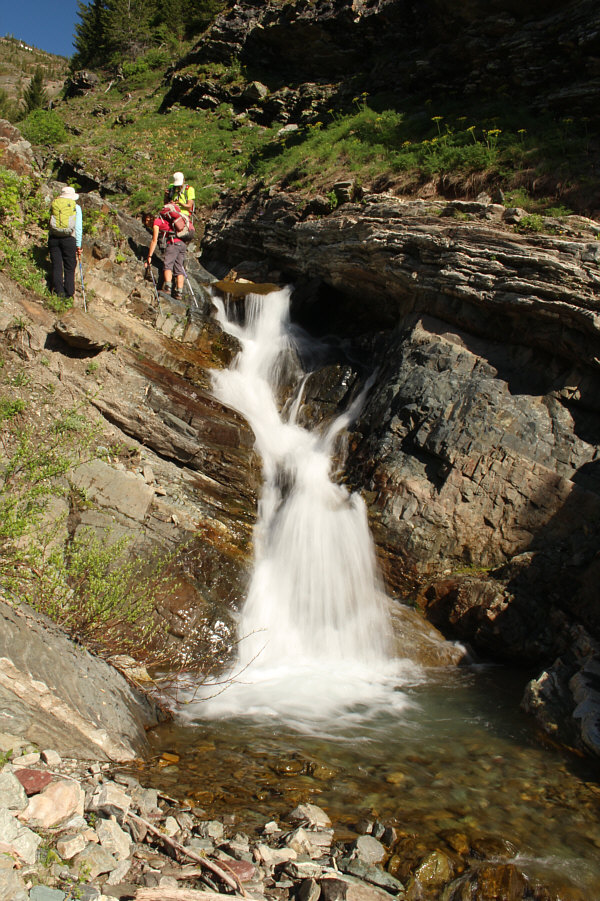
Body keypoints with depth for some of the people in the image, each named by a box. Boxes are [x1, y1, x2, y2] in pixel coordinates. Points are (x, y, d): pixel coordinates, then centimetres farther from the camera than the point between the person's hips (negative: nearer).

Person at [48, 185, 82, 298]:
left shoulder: (54, 204, 11)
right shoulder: (76, 207, 5)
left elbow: (50, 223, 9)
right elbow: (78, 228, 1)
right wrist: (78, 245, 3)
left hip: (53, 238, 2)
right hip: (69, 239, -2)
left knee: (56, 266, 6)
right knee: (69, 269, 3)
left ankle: (59, 291, -1)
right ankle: (69, 294, 2)